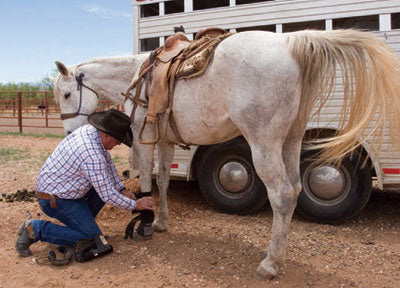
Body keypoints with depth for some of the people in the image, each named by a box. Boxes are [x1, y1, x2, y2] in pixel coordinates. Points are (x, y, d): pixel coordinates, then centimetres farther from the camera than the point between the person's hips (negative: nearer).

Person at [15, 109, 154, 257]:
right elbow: (108, 196, -24)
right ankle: (36, 229, -5)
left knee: (105, 185, 9)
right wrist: (135, 205, -10)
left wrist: (122, 189, 11)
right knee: (93, 238, -7)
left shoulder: (89, 130, -4)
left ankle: (81, 222, 15)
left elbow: (108, 162, 11)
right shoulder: (92, 155, -31)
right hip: (54, 199, -9)